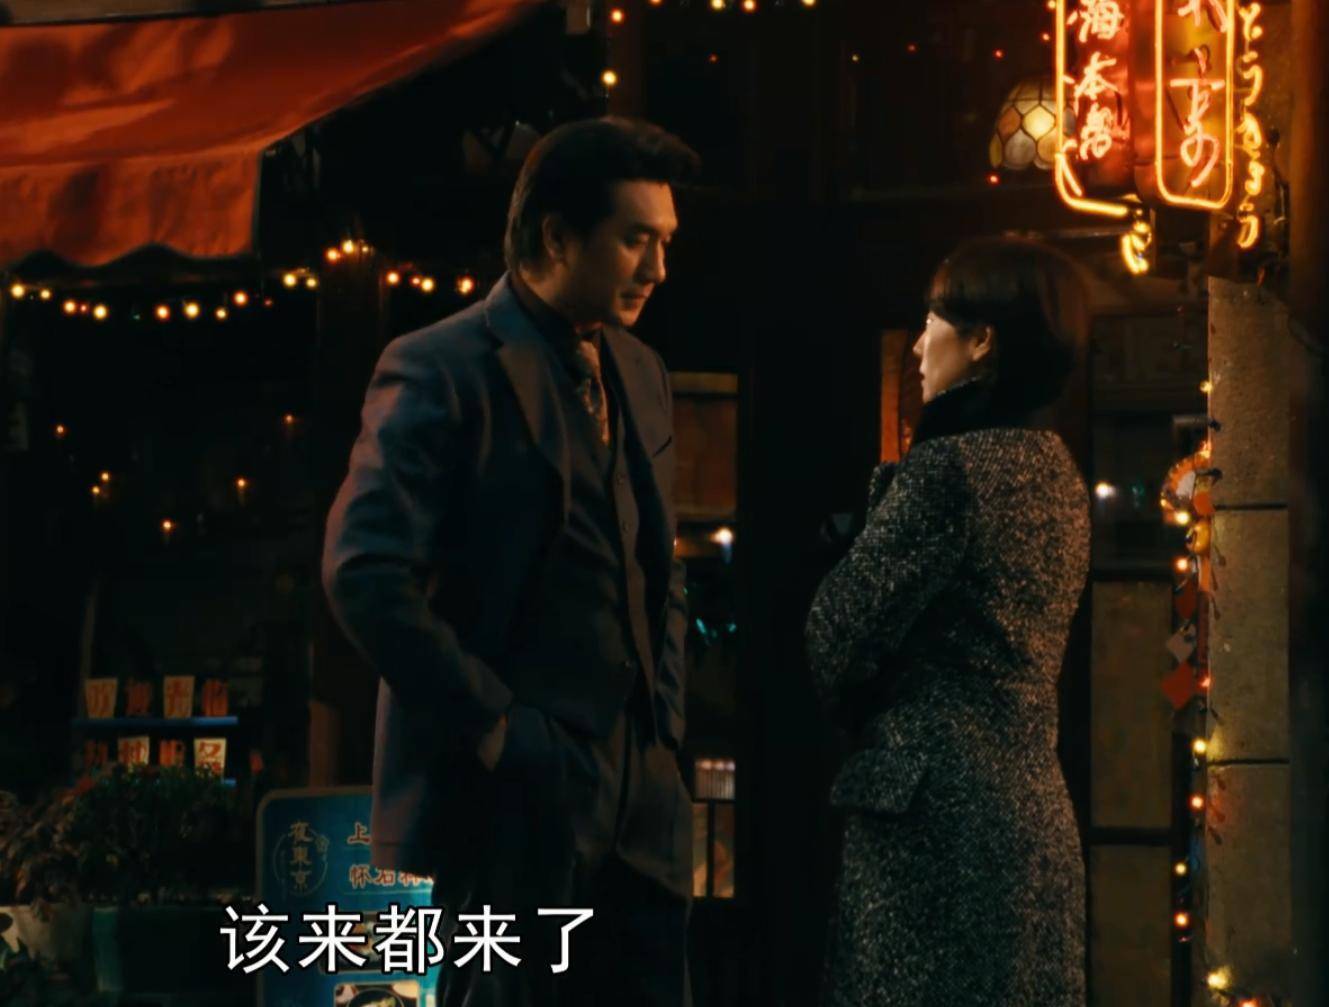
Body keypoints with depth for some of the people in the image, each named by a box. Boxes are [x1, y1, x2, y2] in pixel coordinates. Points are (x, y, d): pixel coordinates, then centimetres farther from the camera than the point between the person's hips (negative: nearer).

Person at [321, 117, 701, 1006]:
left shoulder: (641, 377, 16)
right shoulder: (443, 372, -9)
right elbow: (367, 577, -17)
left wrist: (665, 720, 12)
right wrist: (494, 727, -16)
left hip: (639, 797, 7)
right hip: (515, 797, -7)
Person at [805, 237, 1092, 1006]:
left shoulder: (948, 468, -13)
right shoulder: (1055, 469, 13)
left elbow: (841, 638, -11)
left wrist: (859, 713, 9)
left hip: (938, 806, -9)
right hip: (1037, 802, 9)